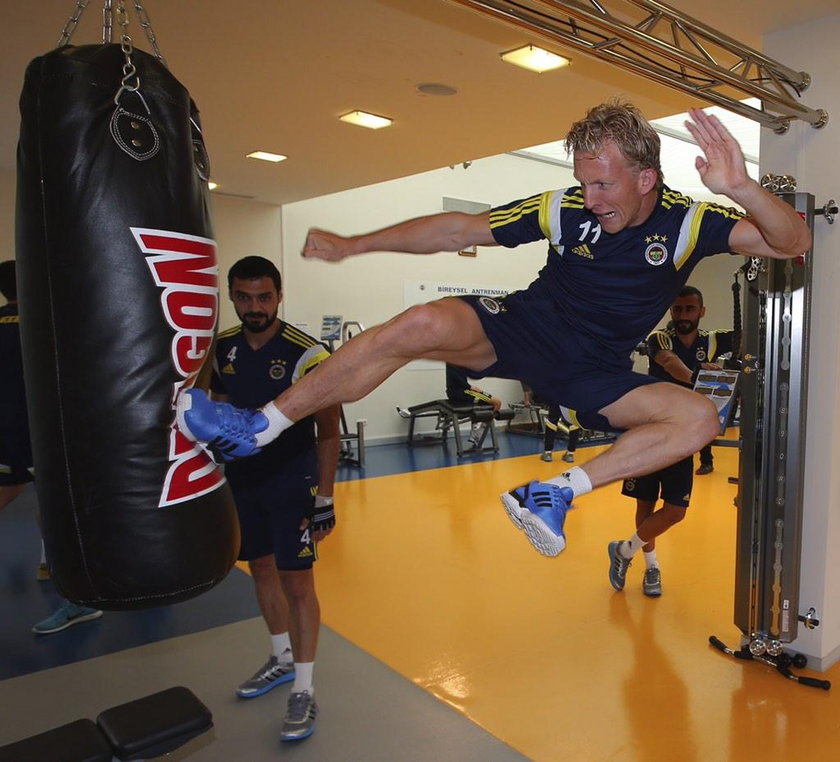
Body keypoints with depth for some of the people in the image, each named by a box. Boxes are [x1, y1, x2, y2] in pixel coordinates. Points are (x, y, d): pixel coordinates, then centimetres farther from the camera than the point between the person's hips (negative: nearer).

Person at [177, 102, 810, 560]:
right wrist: (354, 244, -9)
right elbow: (461, 228, -8)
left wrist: (742, 190, -44)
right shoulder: (567, 210, -12)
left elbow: (793, 243, -21)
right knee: (423, 324, -29)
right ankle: (259, 426, -23)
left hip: (593, 370, 2)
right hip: (524, 328, -1)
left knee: (699, 419, -19)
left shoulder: (689, 222, -12)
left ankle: (554, 492, -22)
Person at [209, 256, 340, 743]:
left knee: (298, 581, -1)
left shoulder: (306, 353, -17)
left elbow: (328, 433, -12)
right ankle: (283, 659, 38)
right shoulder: (223, 349, -1)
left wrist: (325, 499, -14)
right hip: (240, 480, 6)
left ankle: (305, 690, 13)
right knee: (262, 568, 18)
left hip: (292, 482, -6)